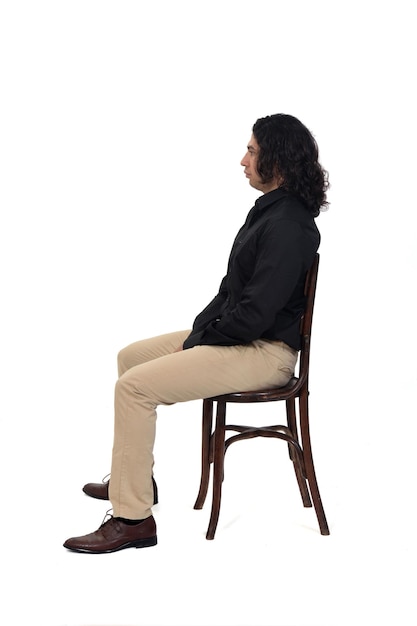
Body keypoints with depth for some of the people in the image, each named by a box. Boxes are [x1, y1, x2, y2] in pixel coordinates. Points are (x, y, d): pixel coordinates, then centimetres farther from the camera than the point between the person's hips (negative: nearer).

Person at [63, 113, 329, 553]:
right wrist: (199, 327, 4)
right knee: (131, 356, 16)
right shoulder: (269, 210, 10)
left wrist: (203, 338, -11)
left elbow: (256, 313, -26)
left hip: (264, 351, -11)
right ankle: (133, 476, 28)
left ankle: (133, 519, -11)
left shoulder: (288, 227, -22)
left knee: (134, 386, -18)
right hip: (235, 334, 11)